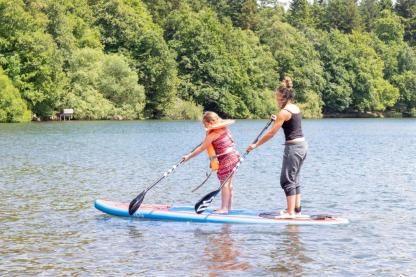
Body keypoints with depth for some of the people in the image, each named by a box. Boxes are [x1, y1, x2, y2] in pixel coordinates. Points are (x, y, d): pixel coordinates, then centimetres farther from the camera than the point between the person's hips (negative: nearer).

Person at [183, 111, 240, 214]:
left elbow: (201, 148, -12)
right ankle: (228, 207, 19)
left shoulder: (212, 135, -15)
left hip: (226, 158, -9)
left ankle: (224, 208, -6)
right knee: (229, 183, 14)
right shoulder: (224, 127, 5)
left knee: (224, 183, -6)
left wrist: (189, 156, -4)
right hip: (234, 155, 9)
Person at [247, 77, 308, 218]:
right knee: (294, 180, 16)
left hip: (293, 147, -9)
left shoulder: (284, 112, -15)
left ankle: (290, 212, -6)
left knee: (287, 180, -4)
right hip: (302, 145, 9)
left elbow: (271, 133, -14)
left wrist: (255, 145, -7)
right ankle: (296, 209, 19)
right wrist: (278, 121, 30)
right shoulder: (296, 108, 10)